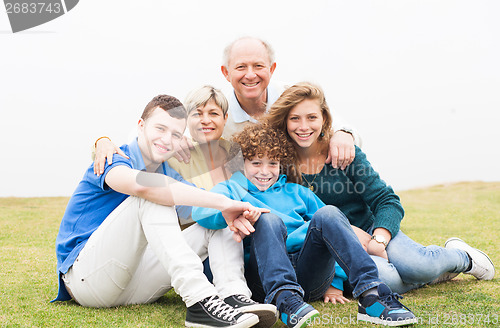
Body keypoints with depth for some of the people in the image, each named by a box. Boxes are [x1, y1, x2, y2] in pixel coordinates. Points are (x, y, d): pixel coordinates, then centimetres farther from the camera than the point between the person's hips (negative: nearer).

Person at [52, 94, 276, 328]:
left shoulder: (169, 177, 12)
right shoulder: (115, 159, -12)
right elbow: (142, 184, -36)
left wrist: (234, 214, -25)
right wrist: (223, 203, -34)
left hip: (128, 287, 7)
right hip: (84, 277, -7)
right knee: (151, 198, -29)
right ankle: (199, 301, -42)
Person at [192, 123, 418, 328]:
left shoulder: (296, 192, 29)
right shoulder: (230, 189, 18)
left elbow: (333, 226, 21)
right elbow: (200, 211, -5)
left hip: (310, 276, 3)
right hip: (263, 278, -2)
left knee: (326, 215, -22)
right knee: (268, 219, -27)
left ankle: (372, 296, -38)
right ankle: (285, 300, -48)